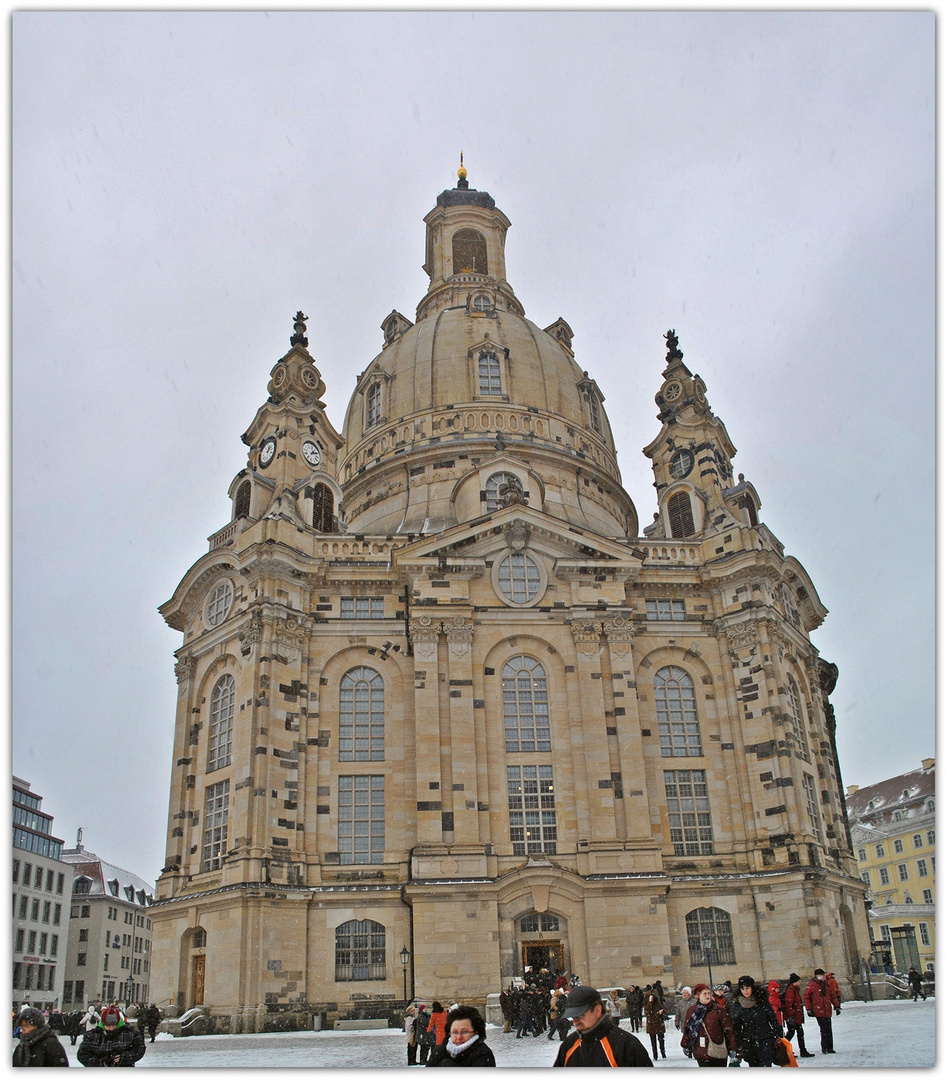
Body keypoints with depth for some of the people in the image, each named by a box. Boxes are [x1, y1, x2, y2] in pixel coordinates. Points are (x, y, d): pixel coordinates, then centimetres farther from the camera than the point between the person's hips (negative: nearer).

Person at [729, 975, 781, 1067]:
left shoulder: (762, 1001, -2)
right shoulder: (736, 1006, 0)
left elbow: (773, 1019, 5)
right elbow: (735, 1028, 3)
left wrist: (778, 1036, 3)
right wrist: (739, 1046, 2)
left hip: (765, 1040, -2)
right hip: (748, 1044, 2)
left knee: (765, 1066, -13)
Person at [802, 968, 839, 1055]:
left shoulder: (826, 985, 14)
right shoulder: (812, 985, -5)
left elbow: (832, 997, 23)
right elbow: (805, 997, -4)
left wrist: (837, 1006, 16)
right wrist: (809, 1009, -8)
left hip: (827, 1011, 6)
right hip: (819, 1012, -6)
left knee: (829, 1030, 8)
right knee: (824, 1030, -9)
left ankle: (830, 1048, 16)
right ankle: (825, 1048, -2)